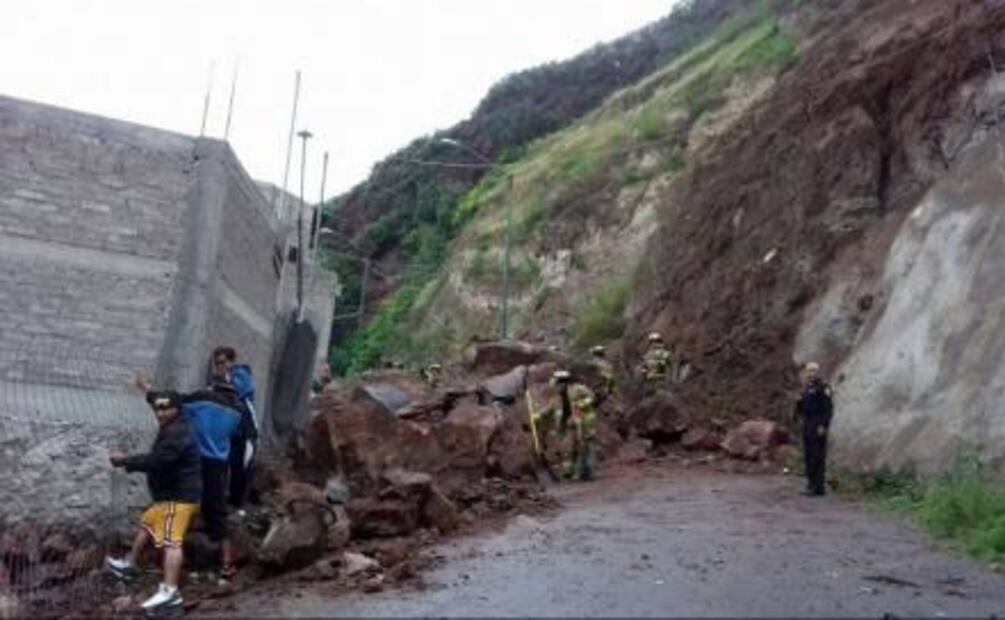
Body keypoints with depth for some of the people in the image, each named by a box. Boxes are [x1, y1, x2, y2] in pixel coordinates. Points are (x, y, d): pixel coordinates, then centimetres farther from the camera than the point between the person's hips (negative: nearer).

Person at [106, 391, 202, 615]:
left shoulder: (176, 433, -20)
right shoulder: (171, 430, 16)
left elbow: (155, 461, -26)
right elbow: (158, 459, 16)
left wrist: (125, 461, -17)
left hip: (178, 497, -11)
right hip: (170, 494, 11)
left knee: (171, 540, -19)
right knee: (147, 524, 27)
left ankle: (170, 592, -26)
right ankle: (130, 564, 46)